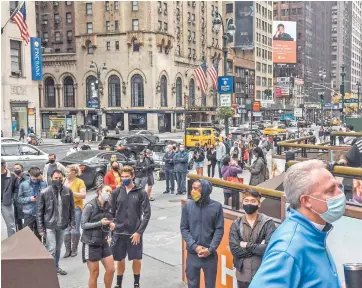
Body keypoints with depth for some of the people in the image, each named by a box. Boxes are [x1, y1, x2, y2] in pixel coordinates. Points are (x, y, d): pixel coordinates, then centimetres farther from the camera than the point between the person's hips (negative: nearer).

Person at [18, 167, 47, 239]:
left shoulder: (43, 184, -2)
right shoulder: (23, 185, -2)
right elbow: (19, 199, 0)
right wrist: (30, 199, -14)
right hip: (28, 214, -1)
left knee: (38, 235, 14)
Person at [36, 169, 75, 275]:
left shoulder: (67, 191, -3)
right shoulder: (44, 192, -11)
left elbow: (71, 208, 5)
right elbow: (39, 212, -6)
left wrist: (72, 223, 1)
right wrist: (41, 228, -8)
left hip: (62, 225, 3)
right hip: (49, 225, -3)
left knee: (58, 248, 15)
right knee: (52, 248, -7)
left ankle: (56, 266, 33)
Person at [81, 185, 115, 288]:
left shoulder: (107, 206, 3)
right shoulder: (90, 206, -15)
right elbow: (83, 224, -16)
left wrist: (110, 224, -6)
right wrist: (100, 223, -24)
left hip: (103, 242, 6)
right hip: (91, 243, -6)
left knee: (111, 270, 7)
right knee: (94, 274, 4)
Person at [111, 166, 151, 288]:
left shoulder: (141, 192, -6)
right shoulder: (116, 192, 1)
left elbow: (147, 214, -7)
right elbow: (112, 213, 7)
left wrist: (139, 232, -12)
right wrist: (111, 227, -1)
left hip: (135, 233, -2)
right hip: (119, 233, 2)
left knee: (136, 260, 5)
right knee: (120, 260, 12)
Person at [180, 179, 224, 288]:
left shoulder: (216, 206, -8)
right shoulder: (188, 205, -5)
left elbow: (219, 230, -5)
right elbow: (184, 228, -2)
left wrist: (210, 249, -14)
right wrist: (194, 246, -12)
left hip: (210, 254, -1)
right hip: (192, 254, 1)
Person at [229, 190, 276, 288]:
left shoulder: (268, 223, -7)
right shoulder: (236, 224, 1)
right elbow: (234, 249, -9)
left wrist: (247, 245, -11)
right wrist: (258, 248, -13)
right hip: (243, 275, 3)